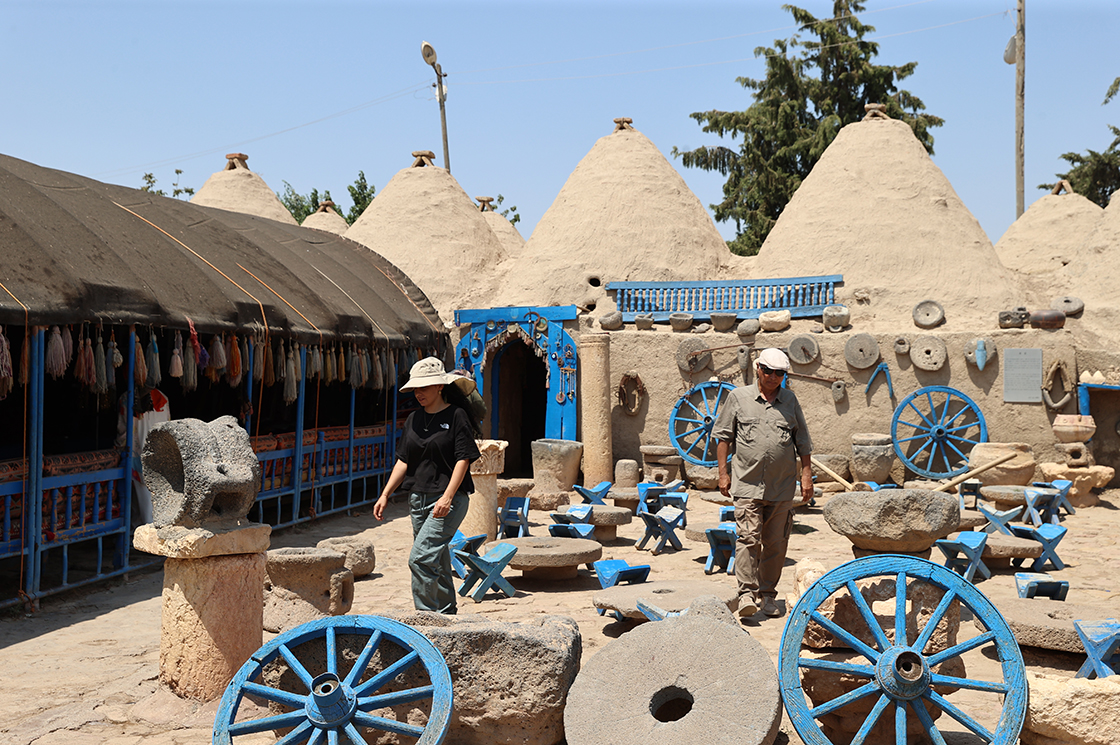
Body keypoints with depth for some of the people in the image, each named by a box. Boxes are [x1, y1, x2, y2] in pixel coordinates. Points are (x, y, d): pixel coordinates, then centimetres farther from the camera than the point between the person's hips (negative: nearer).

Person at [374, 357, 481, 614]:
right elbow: (403, 461, 15)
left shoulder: (456, 415, -7)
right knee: (437, 563, 13)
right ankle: (446, 615, 25)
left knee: (420, 558, -17)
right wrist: (385, 495, 6)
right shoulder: (414, 419, 12)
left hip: (449, 500, -7)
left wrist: (447, 497, -21)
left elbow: (463, 460, -12)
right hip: (418, 499, 7)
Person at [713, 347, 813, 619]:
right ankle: (747, 592, -9)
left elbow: (803, 442, 15)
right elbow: (724, 436, 8)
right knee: (748, 538, -12)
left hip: (782, 487, 2)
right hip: (747, 484, -2)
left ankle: (768, 595, 16)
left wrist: (807, 474, 9)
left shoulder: (789, 400, 11)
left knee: (776, 543, 6)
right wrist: (723, 472, 2)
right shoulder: (738, 397, 4)